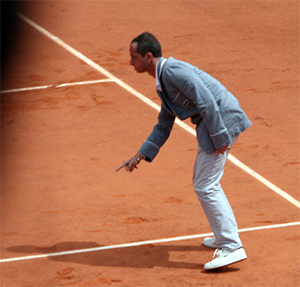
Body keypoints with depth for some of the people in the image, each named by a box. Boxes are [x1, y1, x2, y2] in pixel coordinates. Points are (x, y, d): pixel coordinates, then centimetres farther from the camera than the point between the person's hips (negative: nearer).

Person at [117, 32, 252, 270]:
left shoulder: (172, 70, -15)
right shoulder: (162, 82, 18)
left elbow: (205, 100, -22)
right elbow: (163, 126, 25)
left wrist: (219, 137, -22)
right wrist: (140, 157, 21)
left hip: (221, 121, -11)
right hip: (209, 125, 11)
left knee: (206, 187, -9)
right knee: (203, 182, 22)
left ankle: (232, 247, -9)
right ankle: (226, 236, 30)